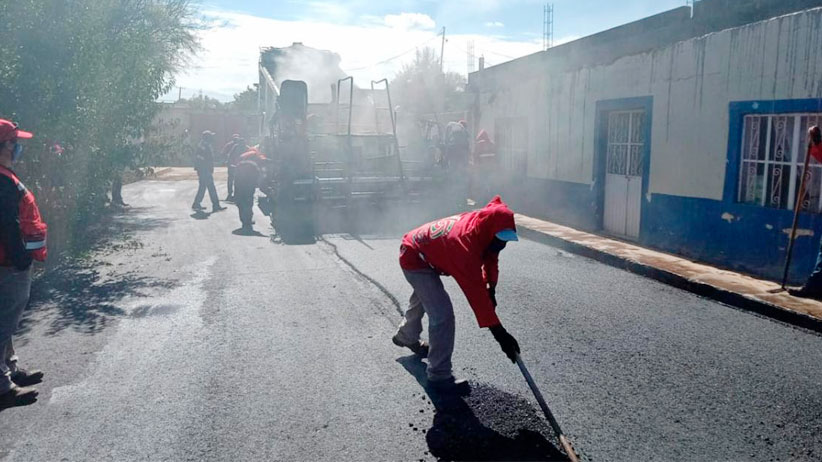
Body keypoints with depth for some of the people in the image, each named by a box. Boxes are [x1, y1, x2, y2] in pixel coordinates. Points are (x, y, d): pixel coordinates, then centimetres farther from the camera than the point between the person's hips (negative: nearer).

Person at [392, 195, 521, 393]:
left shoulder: (481, 222, -20)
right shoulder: (464, 243, -42)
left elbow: (490, 256, 1)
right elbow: (475, 291, -44)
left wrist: (491, 288, -5)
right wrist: (499, 332, -42)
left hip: (423, 251, 10)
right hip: (415, 259, -10)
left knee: (423, 298, 32)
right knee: (442, 314, -19)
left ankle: (406, 336, 61)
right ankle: (439, 376, -4)